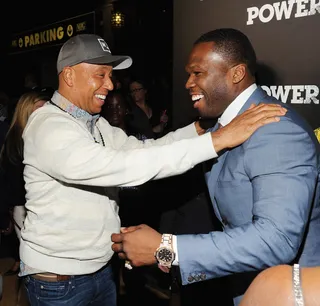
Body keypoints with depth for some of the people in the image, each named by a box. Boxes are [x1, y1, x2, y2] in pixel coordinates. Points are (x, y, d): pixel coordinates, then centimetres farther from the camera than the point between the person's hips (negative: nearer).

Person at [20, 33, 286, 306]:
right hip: (59, 280, -7)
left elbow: (141, 149, 0)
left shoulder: (94, 124, 5)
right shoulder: (49, 127, -23)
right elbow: (121, 166, -35)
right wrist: (218, 139, -35)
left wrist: (201, 126, -13)